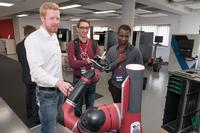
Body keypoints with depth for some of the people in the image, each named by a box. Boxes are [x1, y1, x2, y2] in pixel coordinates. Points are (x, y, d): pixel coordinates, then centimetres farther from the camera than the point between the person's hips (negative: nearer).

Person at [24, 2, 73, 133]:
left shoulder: (54, 36, 9)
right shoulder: (33, 39, -19)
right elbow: (36, 71, -29)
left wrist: (61, 83, 14)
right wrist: (57, 82, -44)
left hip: (59, 89, 8)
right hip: (47, 92, -8)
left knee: (54, 122, 25)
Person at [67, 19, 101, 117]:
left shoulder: (94, 44, 1)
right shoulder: (72, 44, -9)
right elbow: (71, 63, -20)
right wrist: (89, 61, -23)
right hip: (78, 79, -2)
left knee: (90, 105, 20)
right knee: (77, 105, 17)